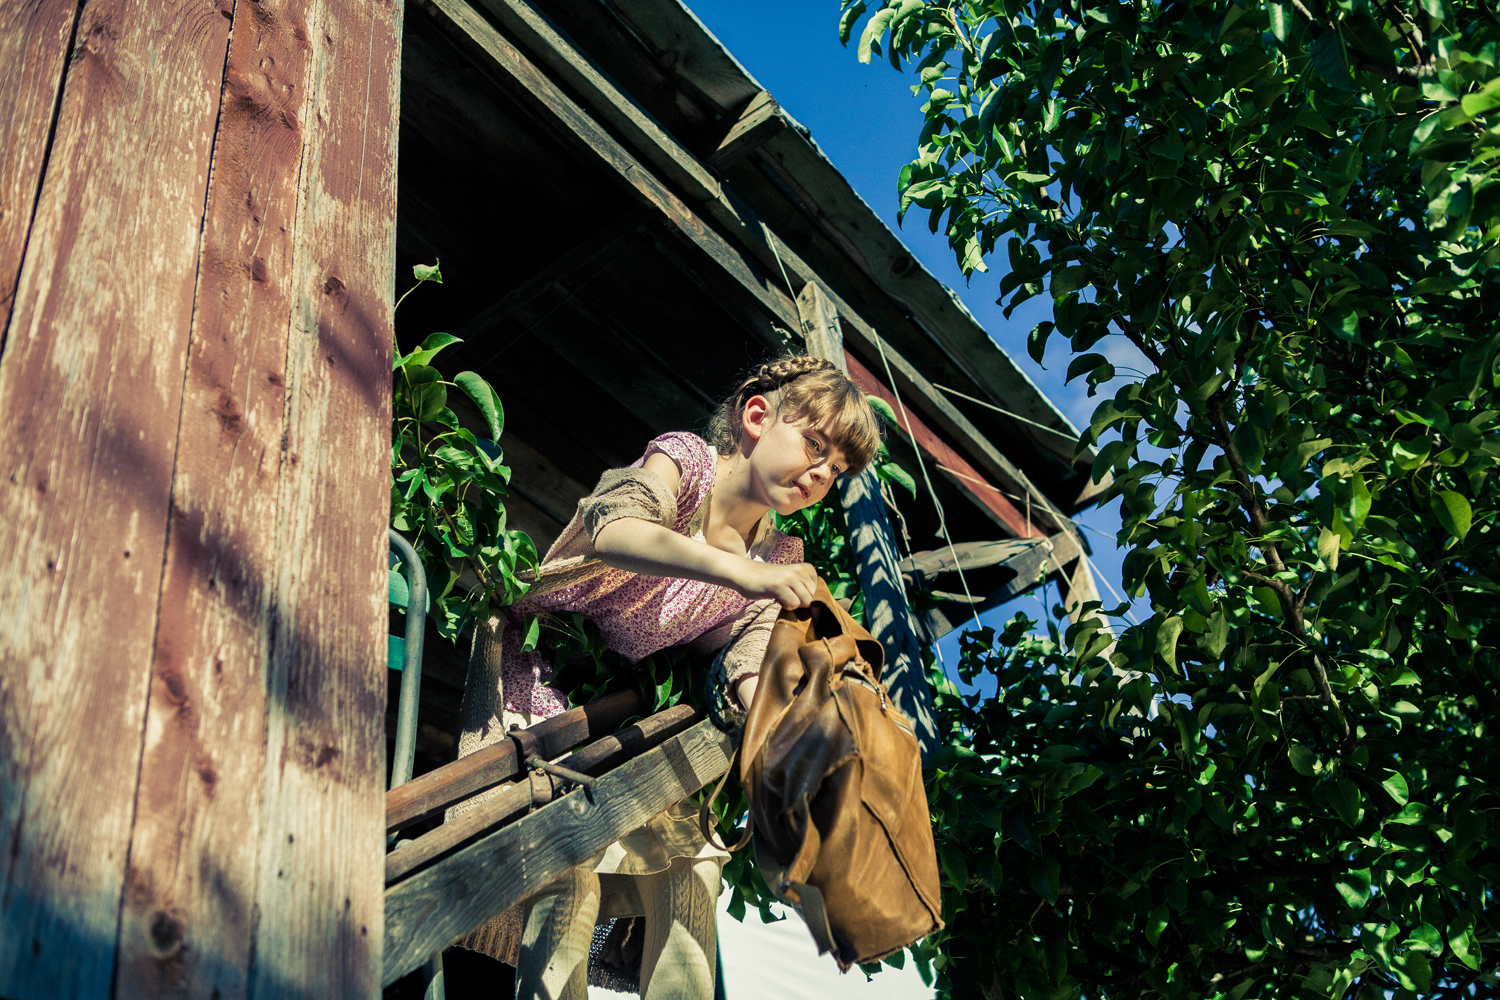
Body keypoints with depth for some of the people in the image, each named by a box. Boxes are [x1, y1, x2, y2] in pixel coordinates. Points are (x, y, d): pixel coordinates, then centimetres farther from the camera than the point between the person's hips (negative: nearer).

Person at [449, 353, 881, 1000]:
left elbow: (748, 679, -10)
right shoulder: (686, 459, -14)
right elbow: (613, 532, -36)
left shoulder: (778, 560, 2)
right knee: (569, 872, -21)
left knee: (690, 871, -6)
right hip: (535, 673, -6)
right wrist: (739, 571, -49)